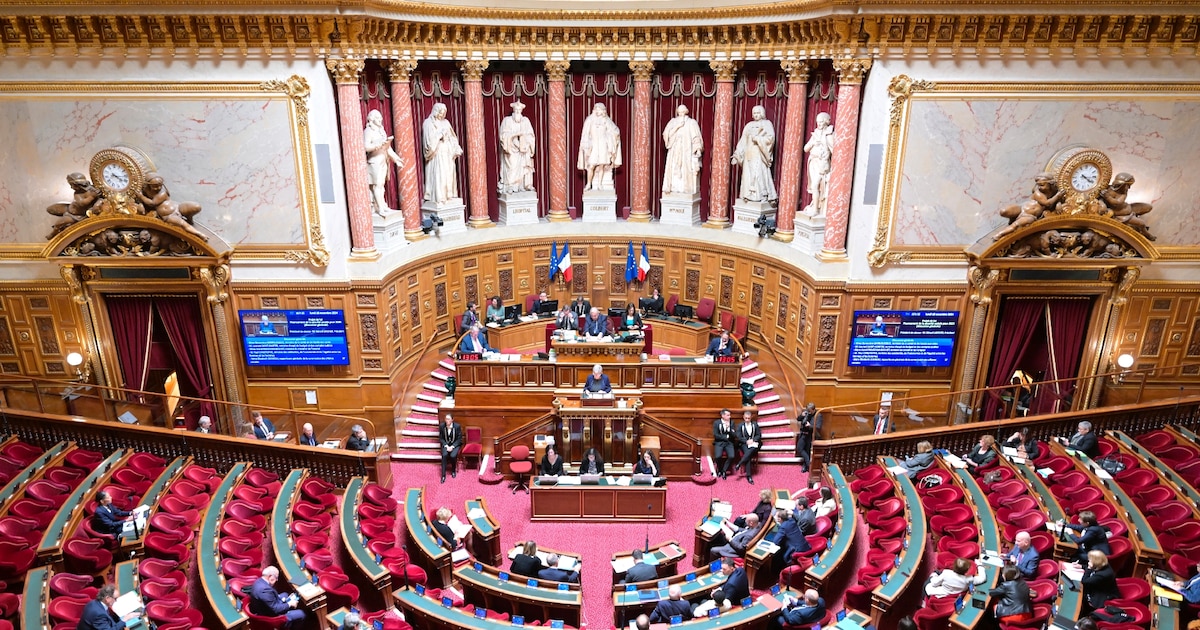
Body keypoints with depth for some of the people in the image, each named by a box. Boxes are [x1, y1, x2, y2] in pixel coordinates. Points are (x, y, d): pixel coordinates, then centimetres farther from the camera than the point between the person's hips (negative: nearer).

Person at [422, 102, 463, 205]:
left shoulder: (446, 122, 16)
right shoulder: (428, 123, -2)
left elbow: (452, 137, 15)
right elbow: (429, 139, -12)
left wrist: (455, 150, 4)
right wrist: (441, 135, -13)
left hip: (448, 153, 6)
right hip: (437, 154, -6)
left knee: (449, 174, 4)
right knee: (438, 175, -10)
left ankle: (449, 195, 10)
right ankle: (438, 197, -10)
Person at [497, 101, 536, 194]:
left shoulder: (525, 120, 12)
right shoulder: (507, 120, 2)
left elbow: (530, 135, 10)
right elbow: (504, 135, -7)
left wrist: (523, 134, -9)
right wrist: (515, 134, -16)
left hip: (523, 150, 3)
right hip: (511, 150, -3)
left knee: (523, 168, -6)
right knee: (511, 169, -12)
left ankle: (523, 186, -3)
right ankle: (509, 187, -13)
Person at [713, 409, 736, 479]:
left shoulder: (731, 423, 8)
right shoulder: (716, 423, 1)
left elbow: (734, 436, 0)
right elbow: (716, 435, -7)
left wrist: (729, 428, -15)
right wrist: (726, 437, -7)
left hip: (729, 442, 2)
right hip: (719, 442, -2)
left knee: (731, 456, -27)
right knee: (718, 456, -29)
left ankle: (724, 470, -5)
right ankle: (719, 469, 2)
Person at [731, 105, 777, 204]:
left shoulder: (767, 124, 6)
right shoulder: (749, 125, 18)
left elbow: (770, 138, -7)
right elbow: (742, 141, 14)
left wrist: (758, 139, -15)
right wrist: (736, 155, 7)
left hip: (760, 155, -5)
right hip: (749, 155, 5)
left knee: (760, 174, -14)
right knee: (748, 175, -1)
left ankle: (763, 197, -13)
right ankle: (749, 196, 2)